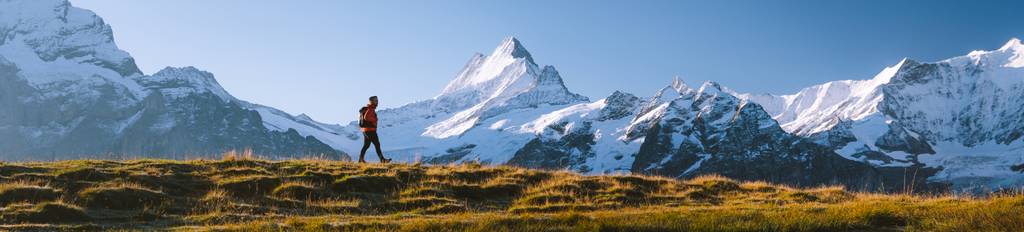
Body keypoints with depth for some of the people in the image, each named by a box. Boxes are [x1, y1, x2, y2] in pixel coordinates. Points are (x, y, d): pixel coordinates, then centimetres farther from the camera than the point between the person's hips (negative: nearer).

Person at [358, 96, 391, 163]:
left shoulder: (368, 109, 17)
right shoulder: (370, 109, -15)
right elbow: (366, 117, -30)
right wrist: (375, 120, -14)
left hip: (365, 130, 10)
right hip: (370, 130, -10)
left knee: (366, 145, 13)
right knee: (377, 144, -8)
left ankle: (361, 159, 12)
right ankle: (382, 160, -8)